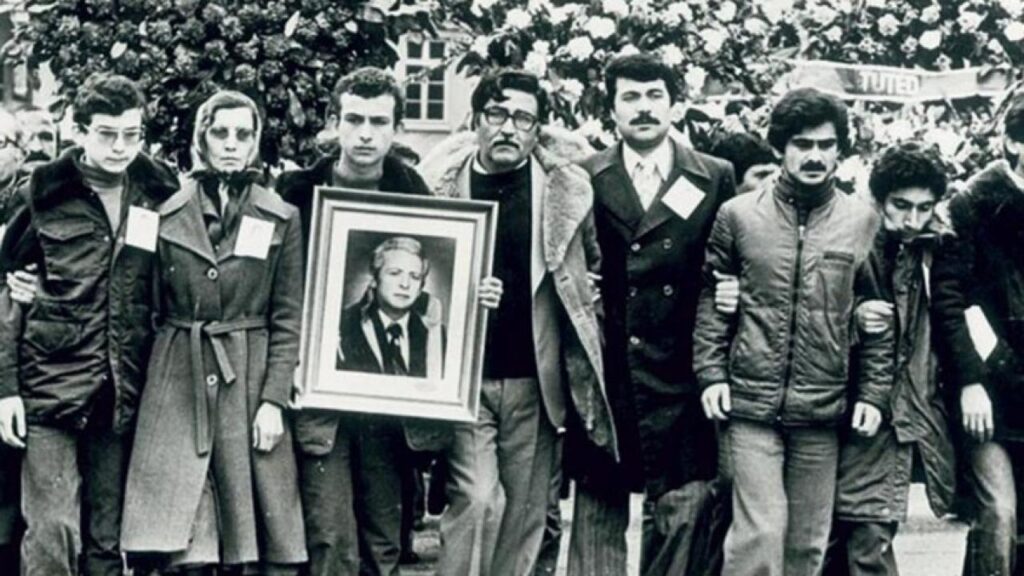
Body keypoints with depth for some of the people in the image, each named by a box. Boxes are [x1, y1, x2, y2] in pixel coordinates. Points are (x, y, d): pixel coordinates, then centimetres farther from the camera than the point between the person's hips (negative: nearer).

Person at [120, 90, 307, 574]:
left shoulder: (282, 219, 4)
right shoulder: (170, 215, 6)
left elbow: (289, 320, 1)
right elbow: (152, 309, 10)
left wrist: (274, 400, -8)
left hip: (252, 380, 0)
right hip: (179, 380, 0)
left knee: (253, 536, 1)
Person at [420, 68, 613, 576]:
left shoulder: (565, 188, 0)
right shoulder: (440, 185, 0)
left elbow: (592, 264, 16)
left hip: (536, 380, 1)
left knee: (524, 513, 7)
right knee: (477, 498, -14)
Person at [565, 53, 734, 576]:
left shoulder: (715, 178, 7)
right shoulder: (584, 179, 4)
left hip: (678, 377, 1)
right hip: (602, 373, 0)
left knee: (682, 508, 1)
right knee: (597, 506, 4)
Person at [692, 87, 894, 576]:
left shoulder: (862, 221, 4)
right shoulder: (738, 215, 1)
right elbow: (711, 299, 7)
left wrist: (874, 392, 2)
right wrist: (711, 373, -1)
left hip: (824, 408, 2)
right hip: (751, 403, -2)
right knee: (760, 533, -8)